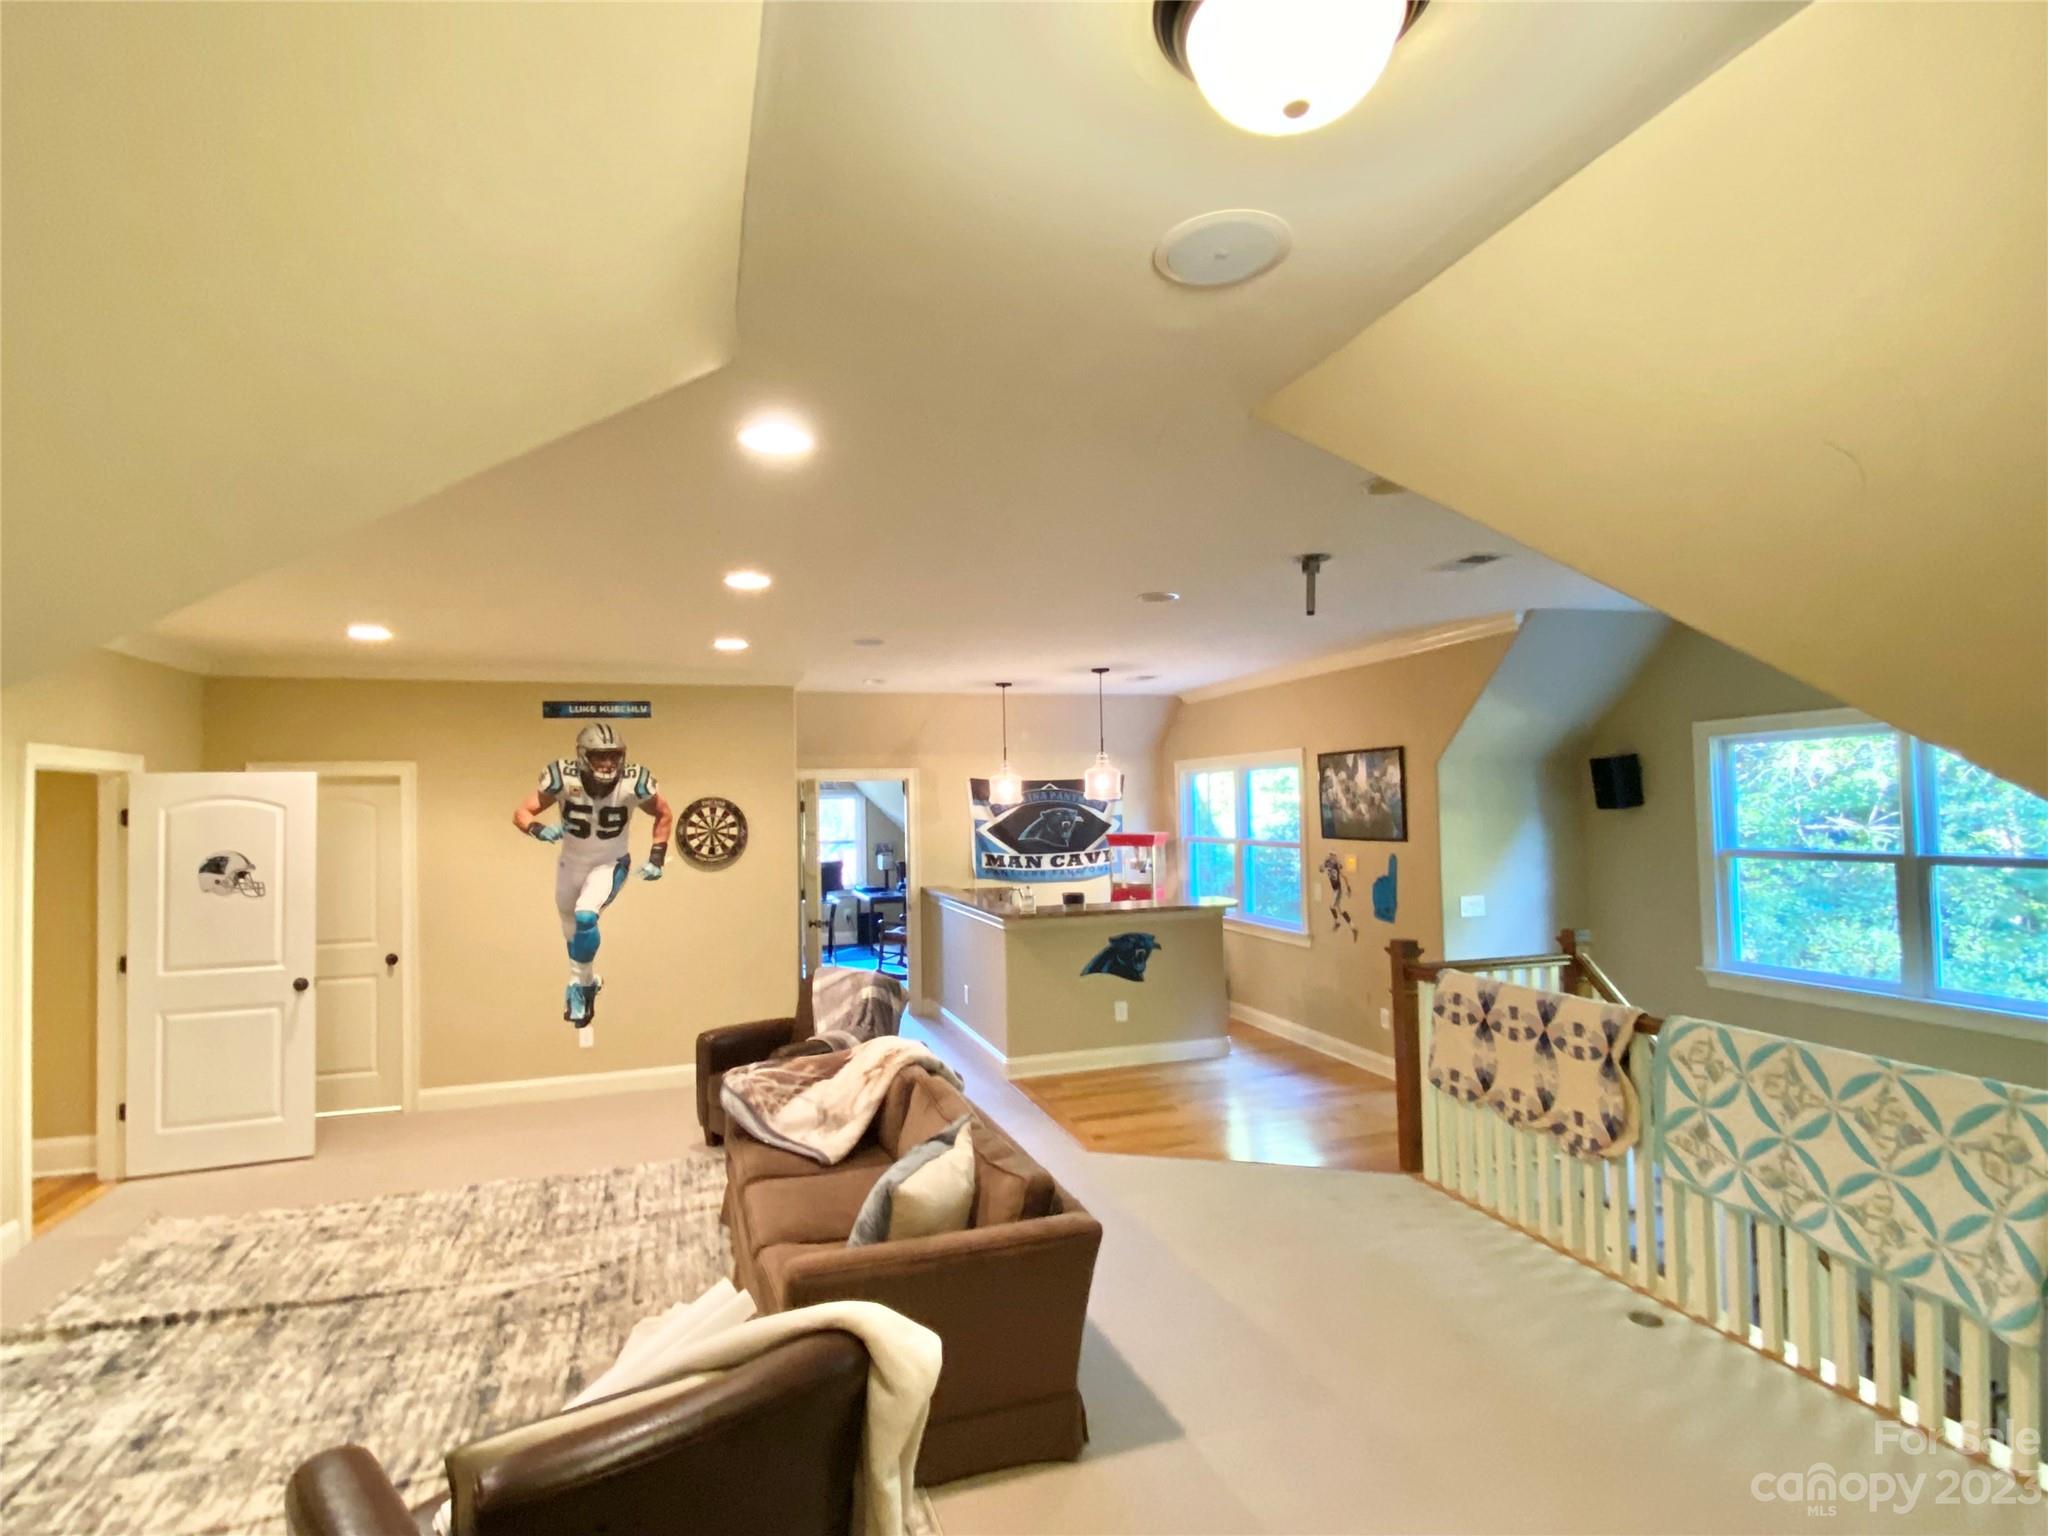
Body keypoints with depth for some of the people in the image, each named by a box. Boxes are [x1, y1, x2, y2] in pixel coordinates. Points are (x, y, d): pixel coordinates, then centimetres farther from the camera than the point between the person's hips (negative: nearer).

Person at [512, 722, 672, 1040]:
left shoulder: (633, 782, -27)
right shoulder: (563, 778, -28)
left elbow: (663, 815, -8)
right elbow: (521, 813, -18)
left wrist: (657, 857, -11)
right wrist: (539, 830, -40)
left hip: (611, 863, -2)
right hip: (571, 861, 3)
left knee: (585, 918, -25)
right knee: (571, 928, 19)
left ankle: (581, 983, 1)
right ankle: (585, 981, 47)